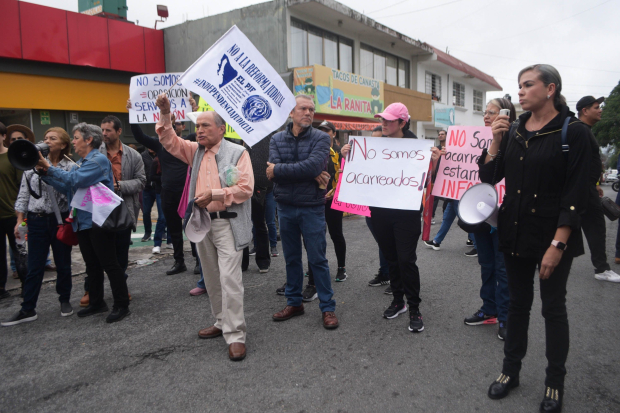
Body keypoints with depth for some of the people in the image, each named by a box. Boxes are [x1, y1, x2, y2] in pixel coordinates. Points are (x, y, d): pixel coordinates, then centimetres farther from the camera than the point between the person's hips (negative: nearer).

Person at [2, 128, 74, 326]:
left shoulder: (70, 168, -3)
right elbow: (23, 194, 5)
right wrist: (19, 221, 3)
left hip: (61, 220, -1)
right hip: (37, 221, 1)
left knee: (63, 264, 11)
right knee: (34, 267, 5)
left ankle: (64, 300, 28)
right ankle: (27, 309, 14)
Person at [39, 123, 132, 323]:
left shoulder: (99, 160, -11)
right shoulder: (80, 163, 16)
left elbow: (75, 179, -22)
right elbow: (66, 187, 10)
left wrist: (49, 168, -14)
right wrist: (45, 173, 1)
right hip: (82, 221, 9)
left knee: (109, 264, -3)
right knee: (92, 265, 17)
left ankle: (122, 305, 6)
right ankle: (96, 302, 29)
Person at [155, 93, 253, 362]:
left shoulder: (237, 153, -7)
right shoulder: (196, 151, 13)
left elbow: (245, 188, -15)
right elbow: (170, 142, 11)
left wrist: (214, 194, -17)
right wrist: (165, 115, -2)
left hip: (227, 223, -7)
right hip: (201, 221, 7)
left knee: (229, 278, -11)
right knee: (211, 278, 15)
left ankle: (235, 336, -4)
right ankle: (222, 323, 31)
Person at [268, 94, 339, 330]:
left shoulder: (321, 138, -4)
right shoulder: (277, 139, 4)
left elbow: (313, 166, -22)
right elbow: (273, 172, -12)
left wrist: (279, 170, -15)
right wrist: (308, 174, -18)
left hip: (311, 207, -3)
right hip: (285, 207, 4)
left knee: (317, 259, 2)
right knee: (291, 258, 14)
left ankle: (328, 307, 15)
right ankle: (294, 303, 29)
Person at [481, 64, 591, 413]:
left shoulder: (574, 132, -10)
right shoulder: (513, 131, 5)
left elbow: (576, 194, -13)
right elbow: (489, 177, 4)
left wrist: (557, 244, -18)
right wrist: (496, 141, -10)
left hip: (553, 236, -4)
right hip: (515, 231, 5)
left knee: (553, 308, 9)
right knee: (518, 303, 15)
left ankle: (555, 383, 26)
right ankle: (511, 370, 29)